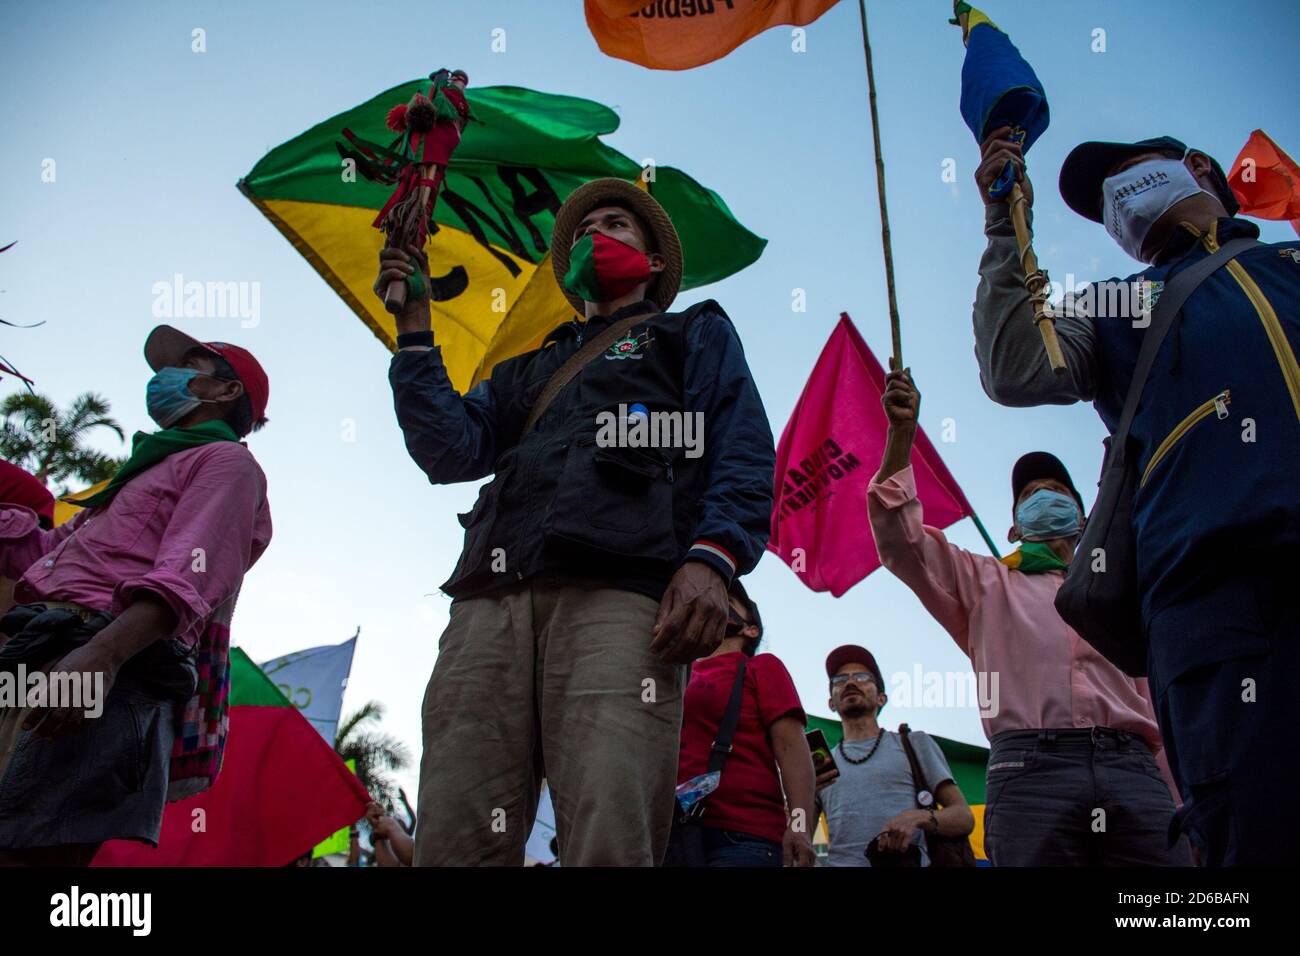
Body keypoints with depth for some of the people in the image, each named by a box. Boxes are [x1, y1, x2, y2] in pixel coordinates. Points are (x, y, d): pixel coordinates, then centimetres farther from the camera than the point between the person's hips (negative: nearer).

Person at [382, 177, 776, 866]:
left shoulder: (696, 334, 28)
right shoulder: (529, 366, 39)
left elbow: (744, 459, 10)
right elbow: (450, 450, 22)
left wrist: (711, 560, -9)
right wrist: (414, 329, 18)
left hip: (617, 593, -4)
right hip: (491, 597, 4)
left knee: (610, 844, -21)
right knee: (452, 843, -9)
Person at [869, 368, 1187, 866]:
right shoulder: (985, 582, 26)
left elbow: (1165, 709, 21)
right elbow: (900, 542, 11)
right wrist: (901, 433, 3)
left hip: (1133, 771, 2)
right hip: (1030, 770, -2)